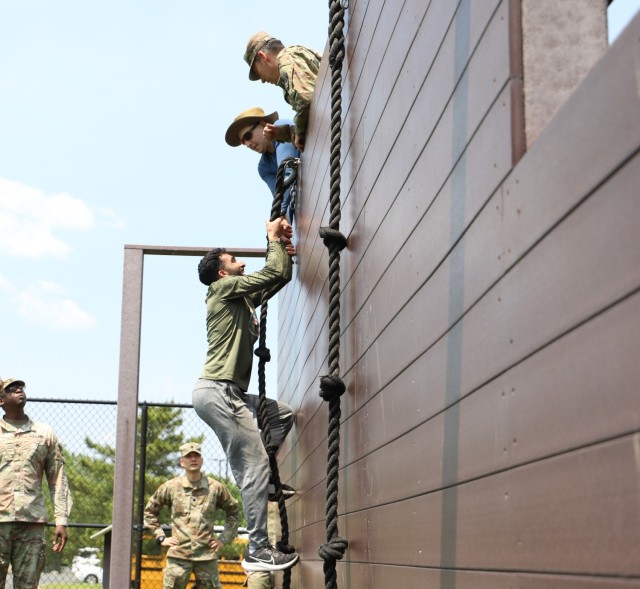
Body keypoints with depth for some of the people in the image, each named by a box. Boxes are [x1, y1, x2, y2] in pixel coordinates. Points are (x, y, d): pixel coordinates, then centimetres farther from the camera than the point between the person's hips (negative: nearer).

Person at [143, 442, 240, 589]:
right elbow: (149, 511, 14)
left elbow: (233, 512, 17)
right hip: (178, 555, -1)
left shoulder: (216, 487, 5)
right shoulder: (170, 487, 4)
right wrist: (160, 537, 6)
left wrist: (224, 538, 9)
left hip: (207, 555, 1)